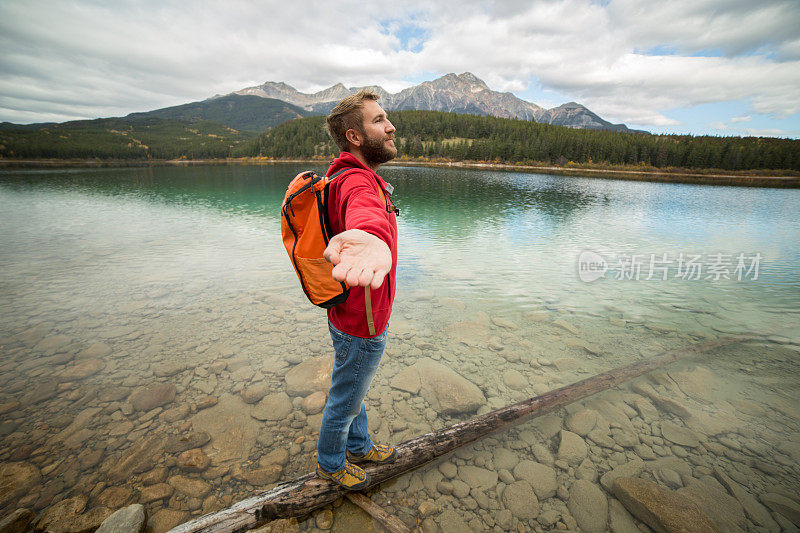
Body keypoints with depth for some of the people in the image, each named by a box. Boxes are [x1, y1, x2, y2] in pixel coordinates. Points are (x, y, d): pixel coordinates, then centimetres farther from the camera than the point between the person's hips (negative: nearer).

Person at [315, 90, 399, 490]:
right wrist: (372, 238, -77)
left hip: (350, 315, 10)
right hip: (361, 326, -10)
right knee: (345, 401, 16)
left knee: (354, 390, 29)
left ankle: (359, 447, 54)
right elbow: (367, 215, -55)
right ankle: (330, 463, 44)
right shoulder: (358, 182, -28)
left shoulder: (352, 177, 7)